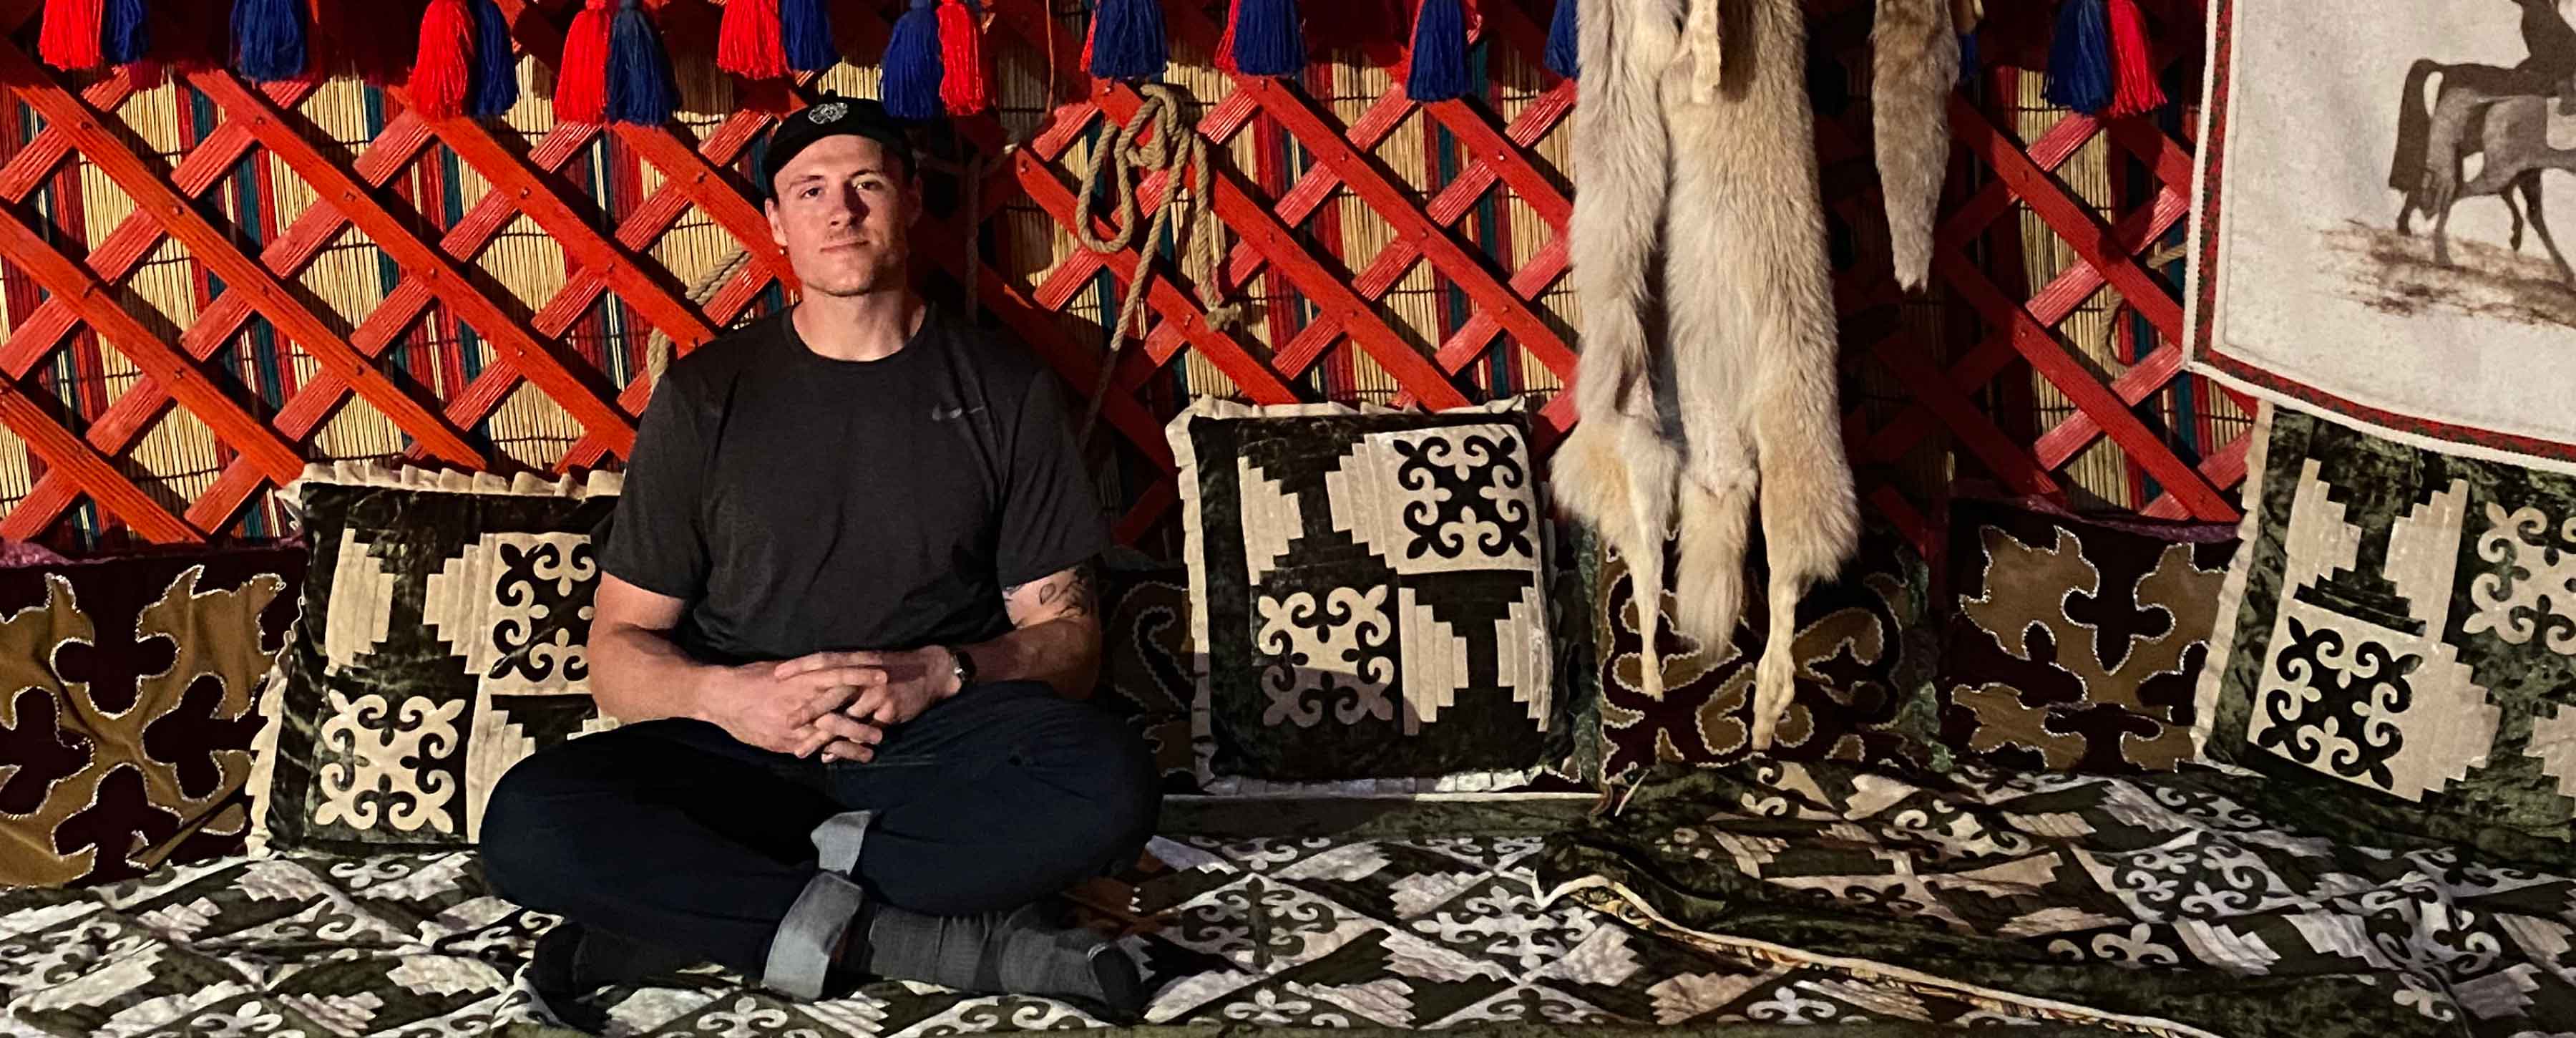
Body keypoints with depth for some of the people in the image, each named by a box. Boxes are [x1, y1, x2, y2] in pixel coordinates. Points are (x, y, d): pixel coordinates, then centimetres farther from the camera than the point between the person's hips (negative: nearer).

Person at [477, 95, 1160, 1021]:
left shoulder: (1005, 390, 8)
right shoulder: (707, 394, 8)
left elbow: (1065, 635, 6)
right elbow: (620, 654, 7)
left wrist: (941, 673, -14)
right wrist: (725, 694, -16)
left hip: (932, 751, 0)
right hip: (737, 752, 0)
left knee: (1109, 782, -33)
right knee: (529, 824, -29)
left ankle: (689, 908, -24)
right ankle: (955, 937, -28)